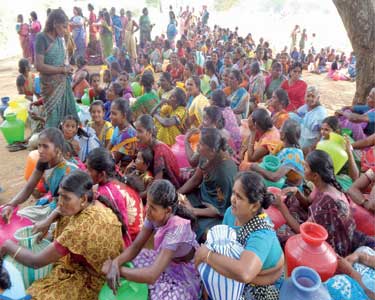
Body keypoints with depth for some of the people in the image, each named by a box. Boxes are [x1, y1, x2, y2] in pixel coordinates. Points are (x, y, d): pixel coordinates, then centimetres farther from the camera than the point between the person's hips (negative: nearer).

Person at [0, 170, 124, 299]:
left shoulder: (81, 227, -35)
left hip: (93, 280, -8)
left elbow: (36, 262, -24)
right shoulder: (96, 204, -12)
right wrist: (48, 221, -3)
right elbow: (64, 209, 13)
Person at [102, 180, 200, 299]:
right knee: (125, 262, 1)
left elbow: (152, 275, -37)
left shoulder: (176, 229, -36)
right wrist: (116, 262, -27)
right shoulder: (155, 217, -16)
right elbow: (135, 246, -9)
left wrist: (118, 269, -28)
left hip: (183, 278, -7)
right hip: (163, 260, 7)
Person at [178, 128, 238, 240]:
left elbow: (219, 210, -24)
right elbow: (195, 179, 3)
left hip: (218, 214, -7)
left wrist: (192, 211, -22)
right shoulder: (207, 156, -14)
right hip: (203, 196, 8)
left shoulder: (225, 173, -34)